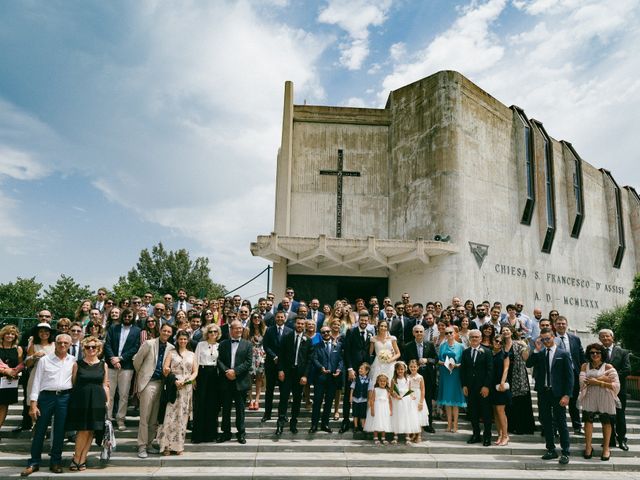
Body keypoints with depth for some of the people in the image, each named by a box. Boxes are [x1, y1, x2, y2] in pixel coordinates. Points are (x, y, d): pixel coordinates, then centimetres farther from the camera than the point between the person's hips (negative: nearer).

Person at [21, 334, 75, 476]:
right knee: (40, 430, 4)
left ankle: (56, 462, 19)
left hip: (65, 397, 1)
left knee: (60, 431, 6)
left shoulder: (73, 361, 6)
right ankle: (34, 462, 17)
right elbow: (37, 381, 0)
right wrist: (33, 404, -5)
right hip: (46, 396, -1)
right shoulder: (44, 360, 1)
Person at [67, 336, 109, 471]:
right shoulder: (77, 364, 3)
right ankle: (76, 458, 13)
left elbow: (105, 385, 10)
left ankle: (82, 459, 15)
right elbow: (73, 383, 5)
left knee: (90, 431, 4)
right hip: (81, 400, -2)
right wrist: (73, 400, 0)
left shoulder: (103, 365, 8)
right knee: (83, 430, -4)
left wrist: (108, 401, 4)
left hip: (97, 401, 2)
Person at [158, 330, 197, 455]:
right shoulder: (171, 353, 7)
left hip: (187, 388, 2)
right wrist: (174, 381, -18)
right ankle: (167, 446, 0)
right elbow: (165, 370, -2)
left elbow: (195, 372, 10)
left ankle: (178, 446, 10)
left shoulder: (192, 355, 14)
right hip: (173, 387, -2)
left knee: (182, 416, 4)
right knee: (170, 415, -8)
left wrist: (184, 381, -8)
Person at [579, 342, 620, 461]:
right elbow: (582, 381, -10)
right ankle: (588, 446, 18)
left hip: (605, 399, -1)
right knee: (588, 420, 3)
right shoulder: (585, 366, 4)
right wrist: (602, 378, -14)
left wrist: (597, 382, -15)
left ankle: (606, 448, 25)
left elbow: (616, 385, -10)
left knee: (606, 422, 9)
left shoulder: (608, 367, -1)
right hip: (589, 399, 1)